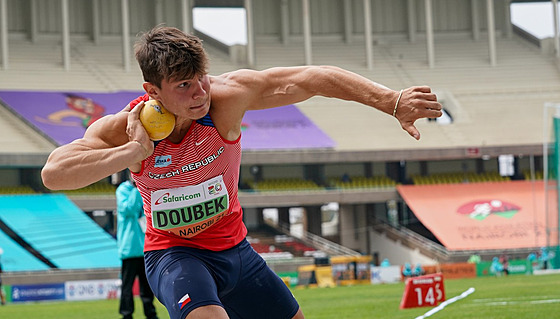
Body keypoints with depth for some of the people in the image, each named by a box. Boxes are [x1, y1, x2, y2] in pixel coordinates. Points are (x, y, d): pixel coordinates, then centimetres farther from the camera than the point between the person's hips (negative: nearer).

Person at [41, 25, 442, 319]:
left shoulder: (225, 98, -23)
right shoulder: (121, 128, -23)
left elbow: (311, 79, -25)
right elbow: (53, 174, -35)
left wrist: (391, 101, -33)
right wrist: (136, 151, -41)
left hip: (233, 247, 4)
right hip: (173, 253, -4)